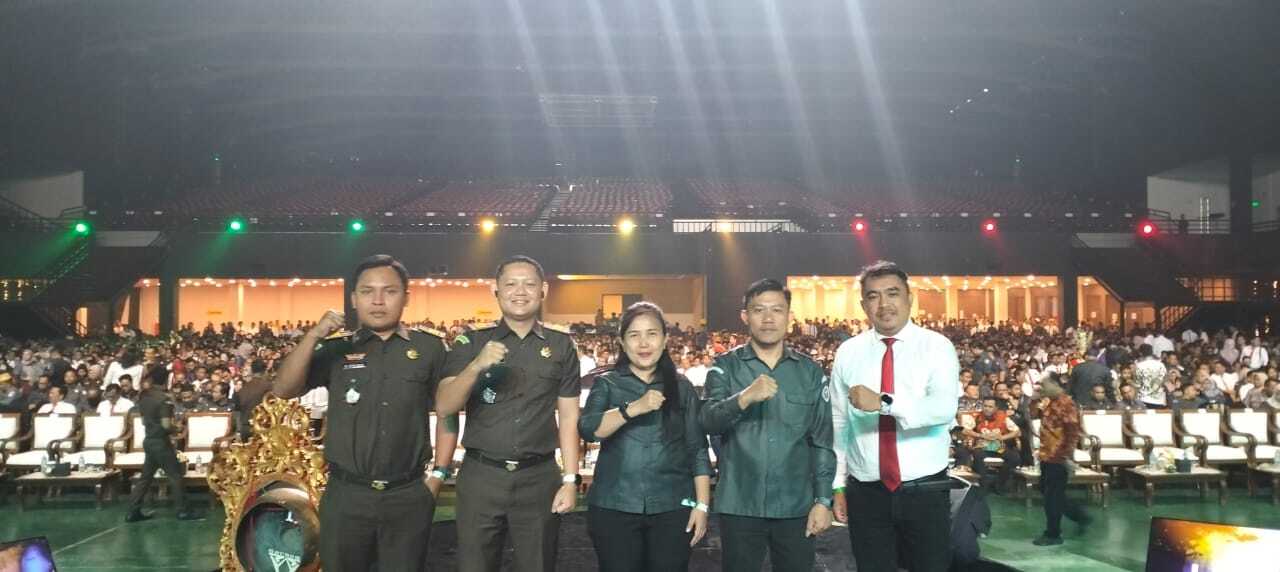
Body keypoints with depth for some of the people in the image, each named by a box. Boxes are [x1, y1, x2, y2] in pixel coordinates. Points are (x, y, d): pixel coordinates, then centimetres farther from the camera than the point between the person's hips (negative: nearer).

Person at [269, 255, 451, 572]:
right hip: (346, 494, 1)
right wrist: (313, 336, -15)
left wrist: (437, 475, -1)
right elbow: (283, 390, -6)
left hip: (409, 496, -1)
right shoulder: (335, 349, 4)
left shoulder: (429, 348, 0)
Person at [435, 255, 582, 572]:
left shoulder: (561, 344, 2)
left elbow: (568, 417, 3)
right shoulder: (472, 341, 1)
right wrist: (476, 366, -23)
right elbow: (444, 408, -7)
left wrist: (570, 480, -3)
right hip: (481, 476, 0)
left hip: (539, 478, 0)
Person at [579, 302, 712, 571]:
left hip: (672, 507, 1)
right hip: (614, 507, -1)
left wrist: (702, 504, -3)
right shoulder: (606, 384, 4)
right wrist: (634, 408, -26)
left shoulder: (682, 387, 6)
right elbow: (587, 429, -13)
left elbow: (698, 450, 6)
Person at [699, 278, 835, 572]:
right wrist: (745, 397, -33)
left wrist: (823, 500, -1)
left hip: (796, 508, 1)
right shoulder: (726, 367, -1)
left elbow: (822, 441, 5)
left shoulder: (810, 372, 4)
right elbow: (709, 421, -16)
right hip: (739, 507, -1)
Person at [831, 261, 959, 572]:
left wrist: (884, 403, -35)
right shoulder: (848, 353, 2)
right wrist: (838, 485, 3)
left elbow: (944, 408, -22)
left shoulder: (936, 346, -6)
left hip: (925, 491, -2)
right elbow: (838, 424, 4)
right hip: (866, 493, 2)